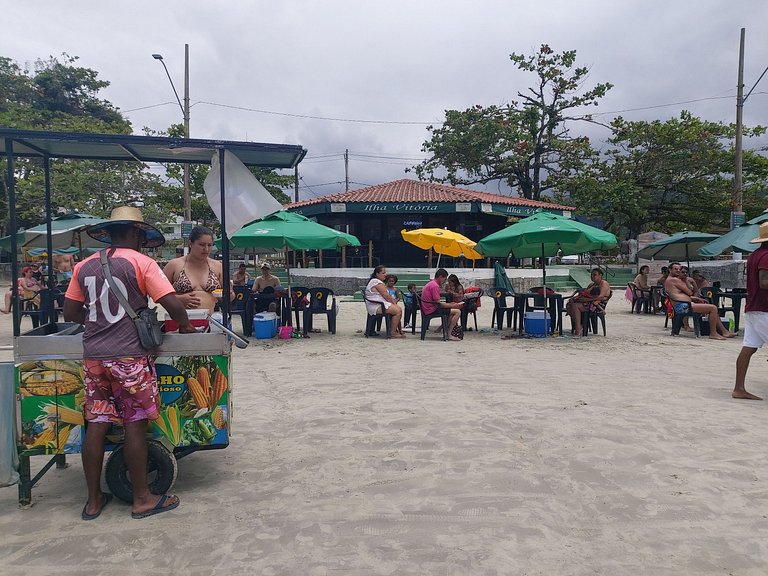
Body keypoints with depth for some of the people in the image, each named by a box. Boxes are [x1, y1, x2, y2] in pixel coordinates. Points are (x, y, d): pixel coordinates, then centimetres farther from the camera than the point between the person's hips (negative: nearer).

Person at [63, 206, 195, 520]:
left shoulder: (84, 266, 11)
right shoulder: (142, 263, -6)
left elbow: (70, 314, 13)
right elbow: (173, 305, -13)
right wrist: (185, 325, 5)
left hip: (93, 356, 6)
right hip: (128, 356, -5)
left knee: (96, 424, 11)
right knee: (135, 424, 3)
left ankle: (93, 500, 21)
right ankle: (142, 499, 14)